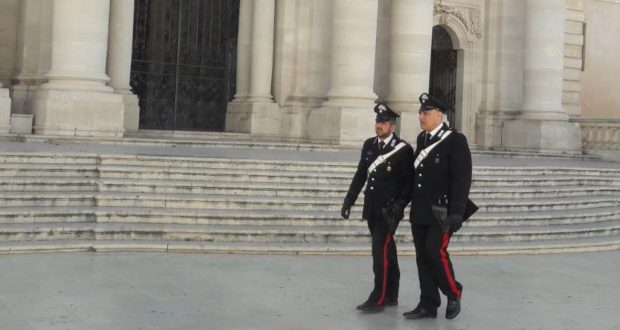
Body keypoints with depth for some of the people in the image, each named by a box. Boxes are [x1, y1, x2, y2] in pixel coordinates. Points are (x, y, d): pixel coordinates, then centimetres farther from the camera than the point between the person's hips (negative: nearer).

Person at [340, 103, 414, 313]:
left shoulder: (403, 149, -8)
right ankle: (391, 296, 23)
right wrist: (349, 200, 10)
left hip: (389, 210, -6)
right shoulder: (369, 145, 10)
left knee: (381, 250, -11)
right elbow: (360, 175, 15)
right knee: (386, 251, 14)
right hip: (372, 208, 6)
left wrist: (400, 204, -19)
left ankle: (378, 298, -7)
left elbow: (410, 182, -8)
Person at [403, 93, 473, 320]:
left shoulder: (455, 140, -8)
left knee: (436, 252, -11)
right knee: (422, 256, 6)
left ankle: (454, 293, 12)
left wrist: (457, 212, -19)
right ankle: (428, 305, 14)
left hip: (442, 211, -7)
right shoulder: (421, 139, 12)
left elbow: (462, 178, -13)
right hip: (420, 211, 7)